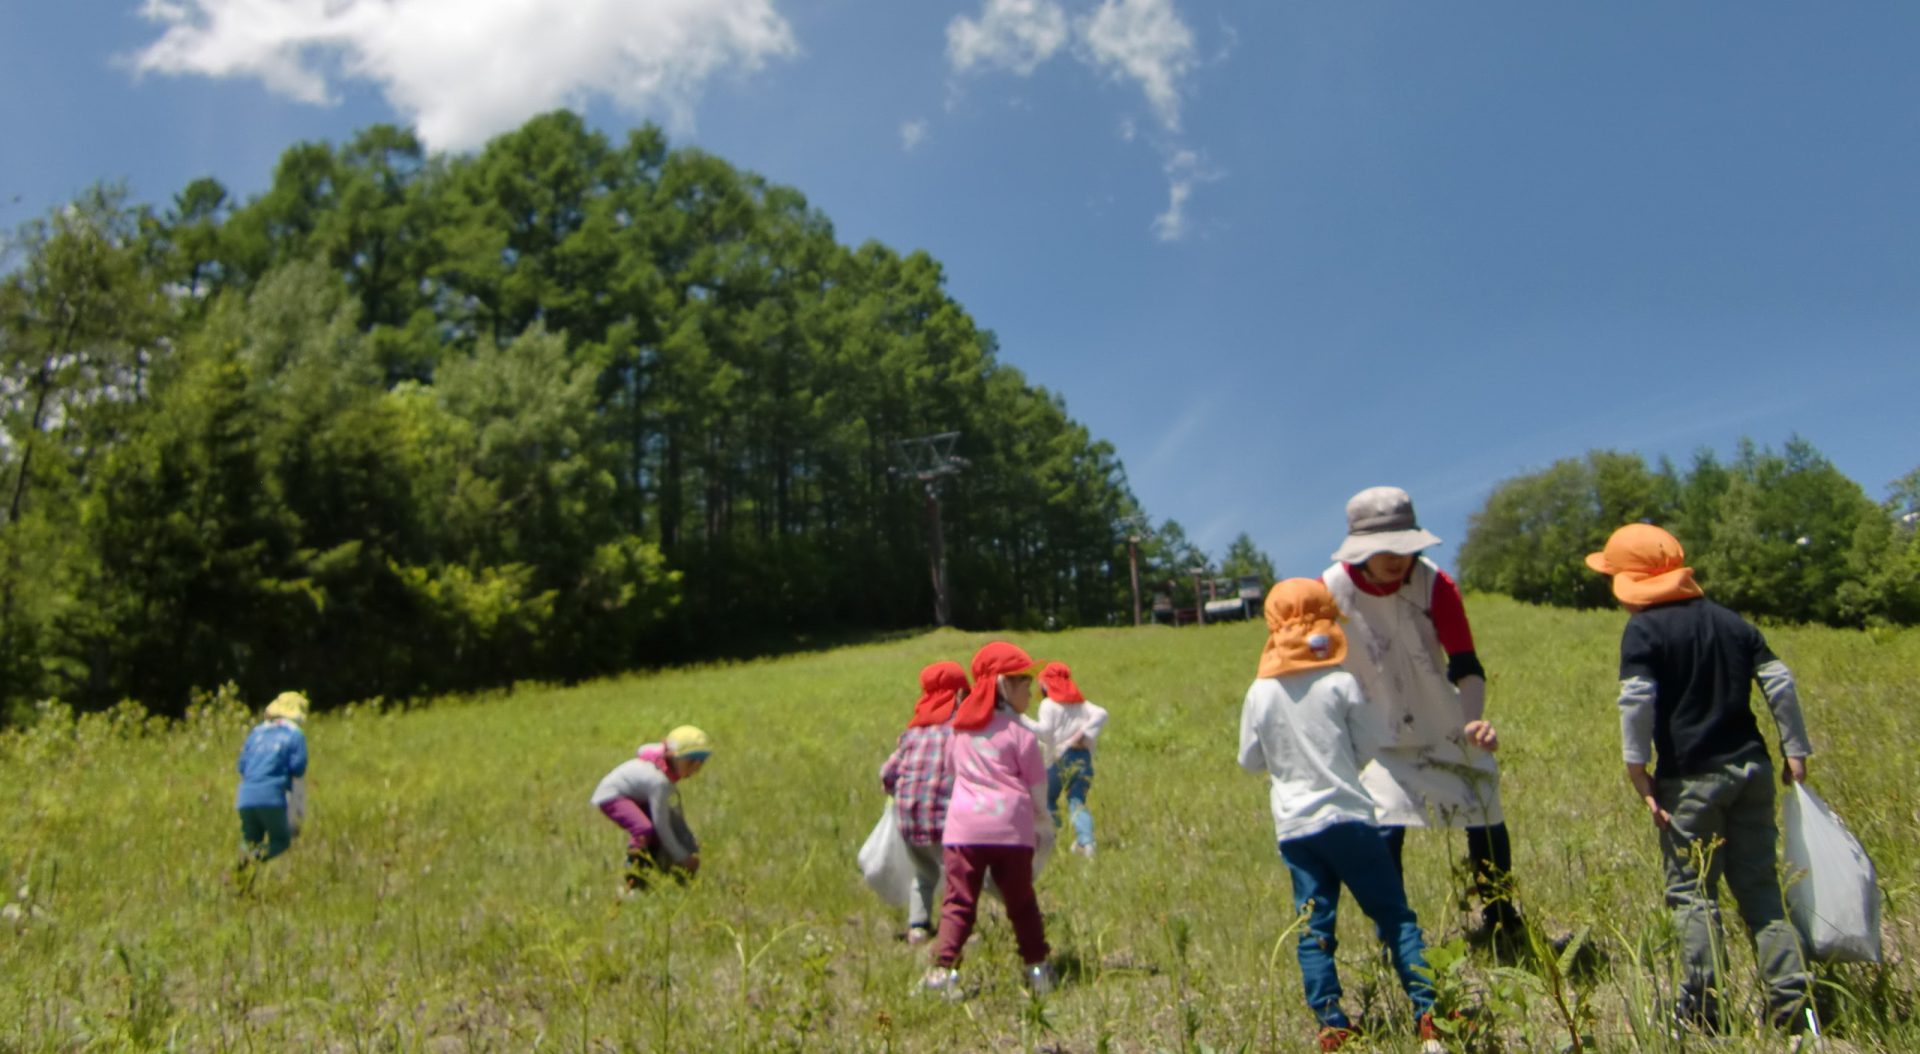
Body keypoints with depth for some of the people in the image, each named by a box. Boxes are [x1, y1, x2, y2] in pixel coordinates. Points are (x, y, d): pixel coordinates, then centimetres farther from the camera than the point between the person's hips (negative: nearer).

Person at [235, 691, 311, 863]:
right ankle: (261, 855, -25)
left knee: (250, 841, 17)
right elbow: (298, 768, -3)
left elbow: (241, 766, 17)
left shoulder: (256, 731, 18)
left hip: (246, 797, 5)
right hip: (272, 798, -4)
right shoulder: (295, 734, 4)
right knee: (281, 841, 6)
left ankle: (247, 851, -16)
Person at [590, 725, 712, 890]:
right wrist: (682, 857, -22)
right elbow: (662, 825, -30)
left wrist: (691, 849, 3)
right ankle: (634, 883, -17)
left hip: (634, 795, 10)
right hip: (611, 796, -10)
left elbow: (676, 815, 1)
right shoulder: (659, 780, -36)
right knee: (644, 828, -30)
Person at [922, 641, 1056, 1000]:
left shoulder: (960, 727, 13)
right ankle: (1037, 969, 15)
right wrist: (1041, 825, 19)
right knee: (1021, 901, 10)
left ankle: (942, 969, -9)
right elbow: (1037, 788, 5)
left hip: (963, 825, 2)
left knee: (959, 900, 2)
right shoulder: (1019, 733, 0)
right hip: (1010, 826, -2)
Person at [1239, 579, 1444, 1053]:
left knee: (1314, 930, 7)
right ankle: (1429, 1015, 5)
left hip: (1294, 828, 2)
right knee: (1394, 916, 6)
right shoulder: (1342, 684, -7)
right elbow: (1370, 745, 2)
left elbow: (1250, 760, 8)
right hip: (1346, 816, -2)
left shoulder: (1259, 694, -1)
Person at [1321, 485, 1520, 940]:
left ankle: (1499, 916, 37)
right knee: (1384, 834, -11)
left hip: (1446, 728, 1)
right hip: (1380, 739, -1)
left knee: (1486, 822, 11)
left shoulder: (1435, 586, -19)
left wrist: (1474, 719, -37)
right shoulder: (1330, 591, -19)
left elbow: (1466, 666, -19)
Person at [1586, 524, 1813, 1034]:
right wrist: (1795, 752, 15)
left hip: (1691, 779, -5)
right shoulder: (1731, 621, 11)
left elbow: (1636, 701, -18)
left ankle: (1704, 1007, 7)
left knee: (1692, 893, 4)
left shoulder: (1643, 629, -8)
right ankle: (1791, 1000, 11)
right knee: (1760, 887, 13)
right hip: (1752, 769, 6)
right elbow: (1780, 682, 9)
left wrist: (1637, 769, -12)